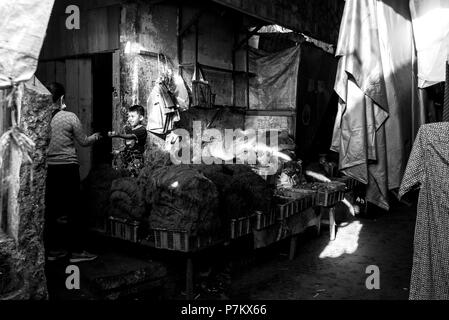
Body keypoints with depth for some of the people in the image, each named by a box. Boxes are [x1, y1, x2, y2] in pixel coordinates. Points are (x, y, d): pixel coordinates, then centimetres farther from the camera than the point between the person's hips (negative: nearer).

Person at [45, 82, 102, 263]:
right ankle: (76, 251, 8)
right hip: (67, 167, -4)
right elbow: (83, 142, 2)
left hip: (47, 167, 4)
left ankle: (52, 249, 21)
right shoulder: (70, 117, -7)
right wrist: (96, 136, 20)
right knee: (74, 210, 4)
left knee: (50, 210, 12)